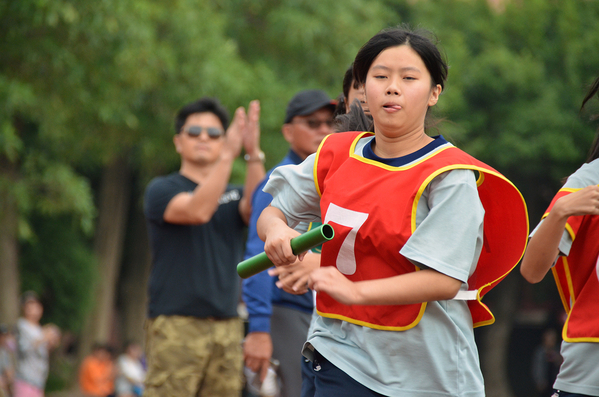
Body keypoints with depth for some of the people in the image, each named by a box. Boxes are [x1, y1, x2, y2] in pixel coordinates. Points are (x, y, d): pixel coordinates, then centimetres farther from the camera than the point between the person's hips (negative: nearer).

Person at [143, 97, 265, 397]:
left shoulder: (234, 195, 16)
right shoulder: (162, 189, 4)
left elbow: (256, 210, -8)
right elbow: (197, 210, -17)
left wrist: (254, 155, -21)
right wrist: (228, 156, -23)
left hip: (226, 324, 5)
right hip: (176, 324, -4)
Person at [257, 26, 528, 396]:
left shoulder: (450, 177, -11)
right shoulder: (336, 155, 6)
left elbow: (445, 281, -19)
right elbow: (272, 213, 17)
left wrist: (356, 291, -30)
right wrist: (275, 230, -9)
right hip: (342, 351, 3)